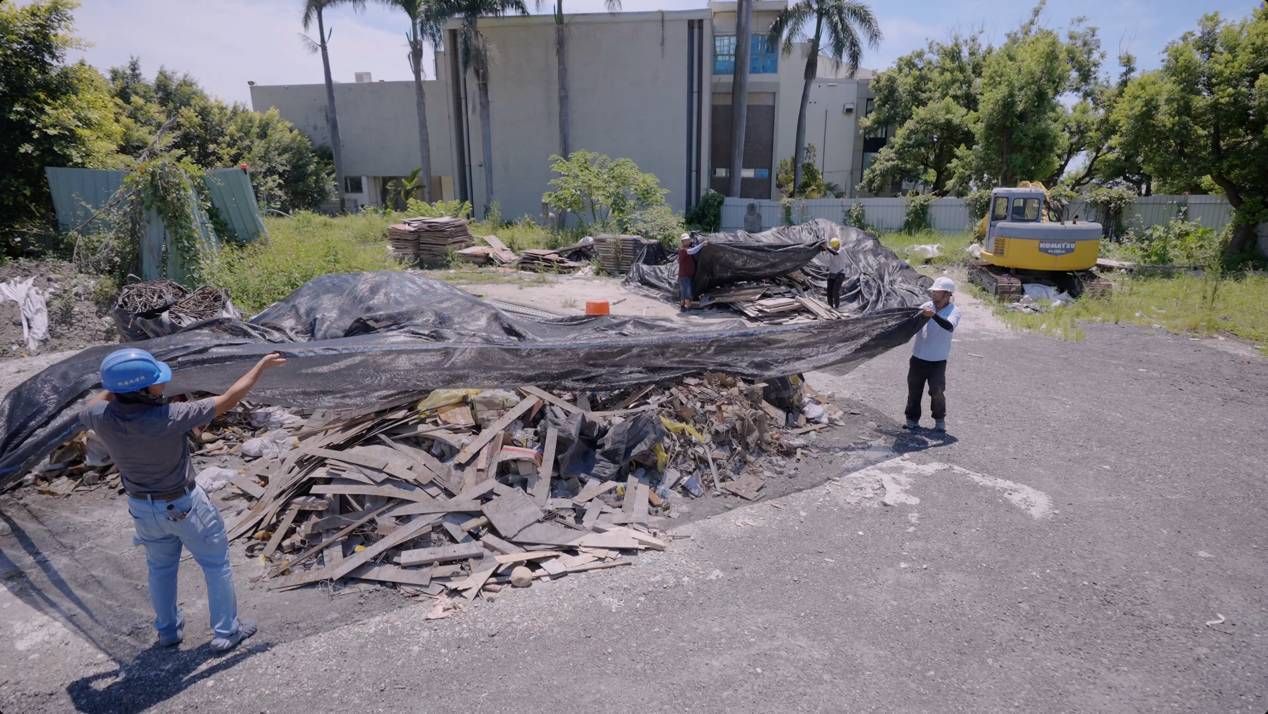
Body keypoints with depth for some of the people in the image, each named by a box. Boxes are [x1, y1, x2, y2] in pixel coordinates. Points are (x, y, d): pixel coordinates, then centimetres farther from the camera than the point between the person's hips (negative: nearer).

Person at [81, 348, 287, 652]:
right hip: (183, 504, -5)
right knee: (216, 562, 15)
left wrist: (116, 386, 5)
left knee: (161, 565, 28)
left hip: (143, 505, 5)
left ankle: (169, 629, 45)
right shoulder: (169, 417, -36)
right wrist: (262, 365, -18)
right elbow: (229, 399, -28)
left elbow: (86, 411, 8)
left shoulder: (102, 416, -21)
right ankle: (226, 631, 26)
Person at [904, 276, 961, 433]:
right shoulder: (926, 306, 3)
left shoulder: (953, 312, -7)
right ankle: (912, 420, 22)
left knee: (937, 391, -8)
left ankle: (940, 420, 13)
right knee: (914, 390, 8)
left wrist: (934, 315, -42)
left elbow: (949, 327, -27)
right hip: (918, 358, 3)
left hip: (938, 361, -3)